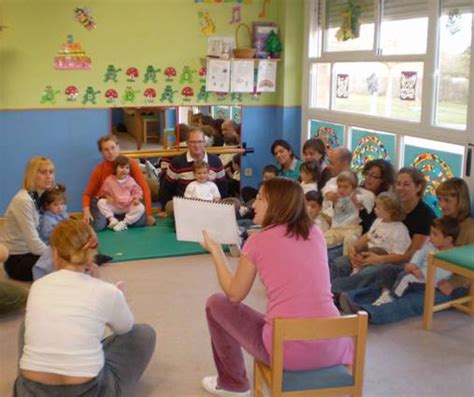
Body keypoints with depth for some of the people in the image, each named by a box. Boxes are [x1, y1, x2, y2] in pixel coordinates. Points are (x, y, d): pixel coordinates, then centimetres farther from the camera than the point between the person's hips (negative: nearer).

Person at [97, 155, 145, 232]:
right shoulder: (109, 180, -6)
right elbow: (103, 192, 5)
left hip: (128, 207, 0)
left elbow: (137, 191, 5)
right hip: (114, 207, 0)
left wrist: (136, 198, -15)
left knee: (141, 208, -26)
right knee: (101, 202, -21)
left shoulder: (130, 180, -3)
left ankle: (124, 223, -24)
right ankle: (112, 219, -16)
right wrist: (107, 197, -15)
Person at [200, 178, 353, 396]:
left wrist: (215, 251, 21)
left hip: (287, 350, -5)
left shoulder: (258, 241, -3)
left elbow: (234, 295, 9)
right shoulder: (315, 232, 9)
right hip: (332, 346, 5)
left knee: (216, 303, 20)